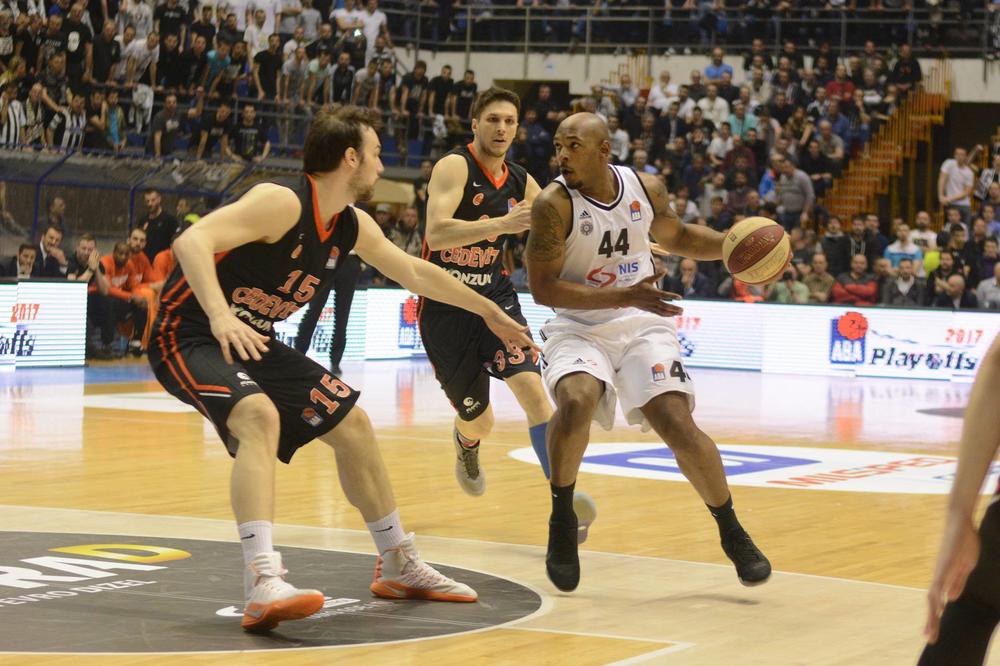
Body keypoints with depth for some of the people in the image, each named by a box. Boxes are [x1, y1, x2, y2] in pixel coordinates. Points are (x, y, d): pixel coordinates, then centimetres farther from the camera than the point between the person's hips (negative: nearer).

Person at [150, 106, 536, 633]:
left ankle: (399, 566, 27)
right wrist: (220, 316, -50)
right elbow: (191, 241, -35)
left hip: (252, 342, 9)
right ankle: (262, 585, -43)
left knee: (351, 423, 11)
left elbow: (413, 272, 20)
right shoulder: (282, 203, -24)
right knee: (260, 417, -35)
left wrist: (490, 313, 26)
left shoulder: (350, 227, 4)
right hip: (190, 337, -9)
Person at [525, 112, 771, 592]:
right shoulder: (554, 204, -16)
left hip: (642, 324, 2)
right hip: (578, 326, -2)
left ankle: (732, 533, 8)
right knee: (575, 401, -32)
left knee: (678, 425, -13)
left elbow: (677, 237, 18)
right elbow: (542, 288, -19)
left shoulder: (646, 189, -3)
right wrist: (624, 296, -27)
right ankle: (562, 521, -10)